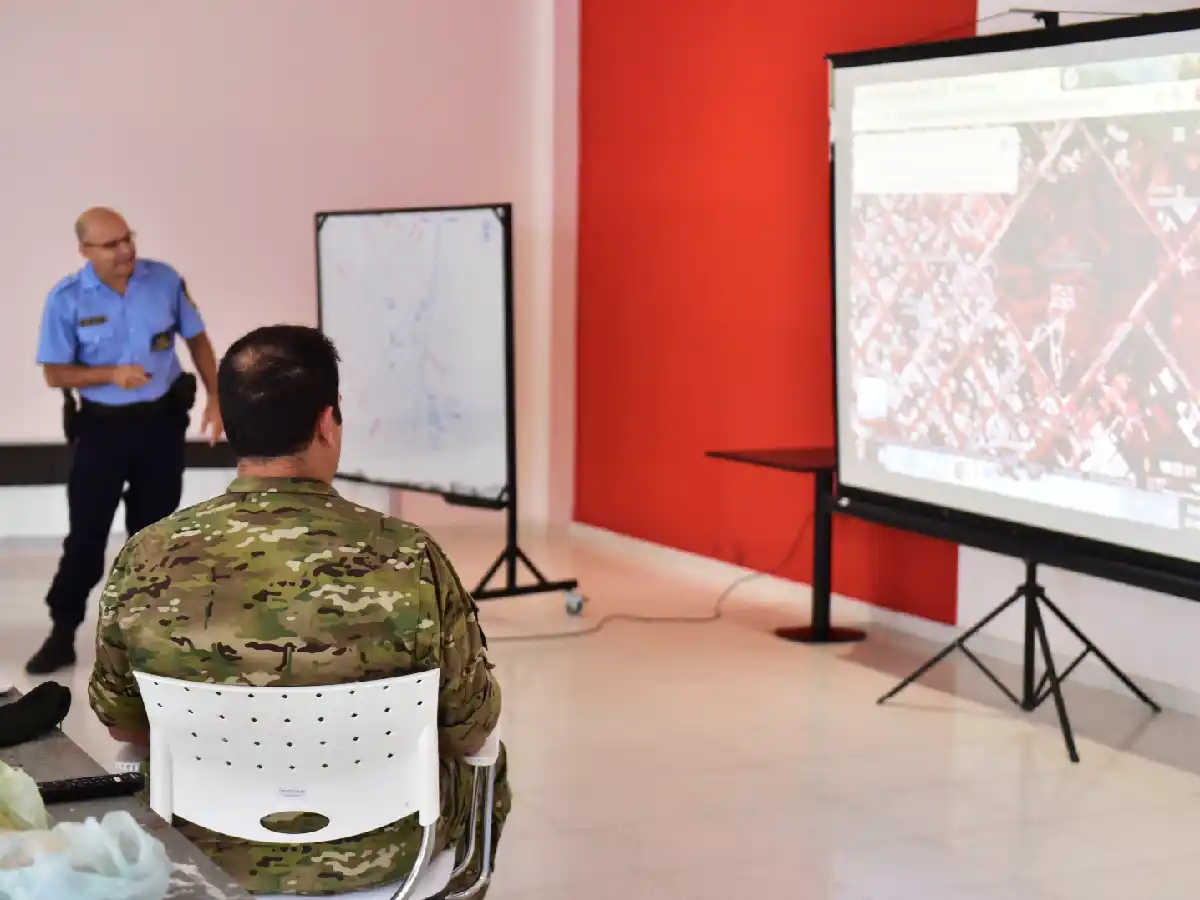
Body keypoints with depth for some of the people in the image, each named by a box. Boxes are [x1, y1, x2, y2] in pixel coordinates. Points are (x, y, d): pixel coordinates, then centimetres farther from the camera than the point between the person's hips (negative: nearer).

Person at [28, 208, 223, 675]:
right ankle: (62, 634, 10)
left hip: (162, 420, 2)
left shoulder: (165, 280, -7)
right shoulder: (66, 298, -11)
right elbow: (55, 374, -7)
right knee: (86, 534, -1)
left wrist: (215, 397, -2)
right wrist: (111, 375, -23)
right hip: (102, 426, -2)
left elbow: (197, 339, 6)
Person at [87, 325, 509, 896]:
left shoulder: (144, 562, -16)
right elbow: (469, 734, -12)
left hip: (204, 853, 2)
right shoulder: (408, 559, -24)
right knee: (486, 763, 29)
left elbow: (123, 724, -1)